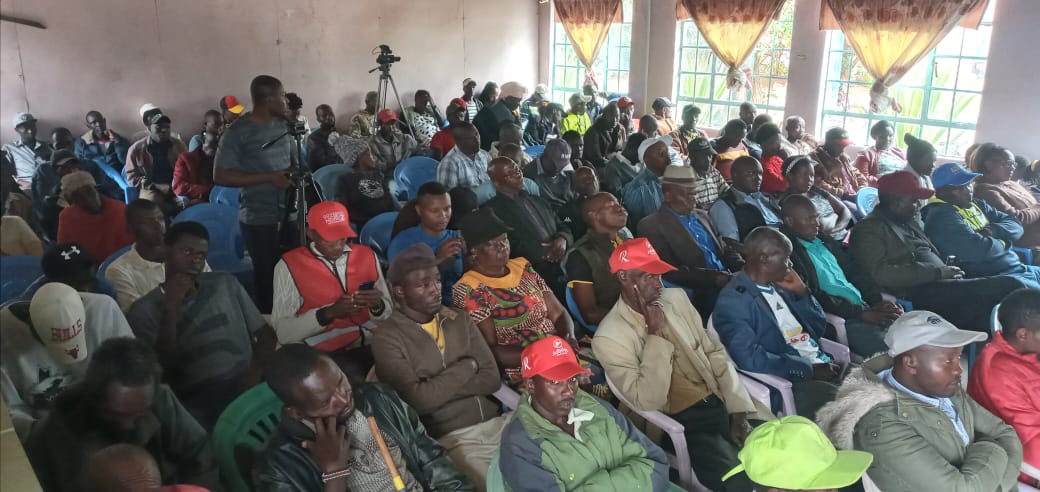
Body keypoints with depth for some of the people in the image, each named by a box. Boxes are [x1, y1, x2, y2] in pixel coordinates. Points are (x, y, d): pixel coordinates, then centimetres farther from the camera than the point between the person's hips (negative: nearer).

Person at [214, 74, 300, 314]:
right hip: (259, 219, -6)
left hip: (289, 214, 6)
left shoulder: (283, 125, 9)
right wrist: (269, 177, -18)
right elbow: (220, 176, -14)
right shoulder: (238, 131, -11)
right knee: (267, 275, 3)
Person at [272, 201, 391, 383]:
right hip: (328, 351, -4)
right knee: (355, 379, -34)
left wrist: (378, 306, -9)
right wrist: (329, 312, -18)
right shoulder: (290, 265, 0)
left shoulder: (367, 255, 12)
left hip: (374, 343, 4)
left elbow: (390, 315, 14)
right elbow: (283, 331, -6)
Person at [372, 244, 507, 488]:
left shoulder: (459, 319, 12)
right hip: (449, 439, -5)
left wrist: (440, 388, -10)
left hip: (496, 423, 6)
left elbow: (492, 378, 3)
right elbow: (419, 400, -17)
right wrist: (467, 367, -5)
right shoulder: (387, 338, -5)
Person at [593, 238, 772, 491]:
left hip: (721, 402, 6)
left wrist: (738, 409, -2)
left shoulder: (675, 298, 6)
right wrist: (655, 334, -19)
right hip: (681, 423, -6)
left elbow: (714, 352, 9)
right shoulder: (609, 338, -12)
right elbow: (649, 402, -18)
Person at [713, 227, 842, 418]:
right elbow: (750, 359, -22)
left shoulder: (779, 286, 14)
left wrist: (801, 291, 5)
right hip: (789, 382, -8)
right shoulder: (732, 301, -12)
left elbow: (819, 329, 20)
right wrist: (810, 369, -18)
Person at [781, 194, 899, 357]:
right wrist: (862, 313, -15)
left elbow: (855, 272, 20)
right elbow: (812, 297, -15)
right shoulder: (787, 251, -9)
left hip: (865, 308, 8)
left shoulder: (825, 241, 19)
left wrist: (879, 303, 4)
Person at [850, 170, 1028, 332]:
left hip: (942, 285, 9)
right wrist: (937, 272, -16)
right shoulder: (869, 230, -4)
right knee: (1008, 286, -18)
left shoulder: (911, 221, 24)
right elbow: (880, 273, -18)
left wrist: (947, 269, 7)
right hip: (919, 295, -9)